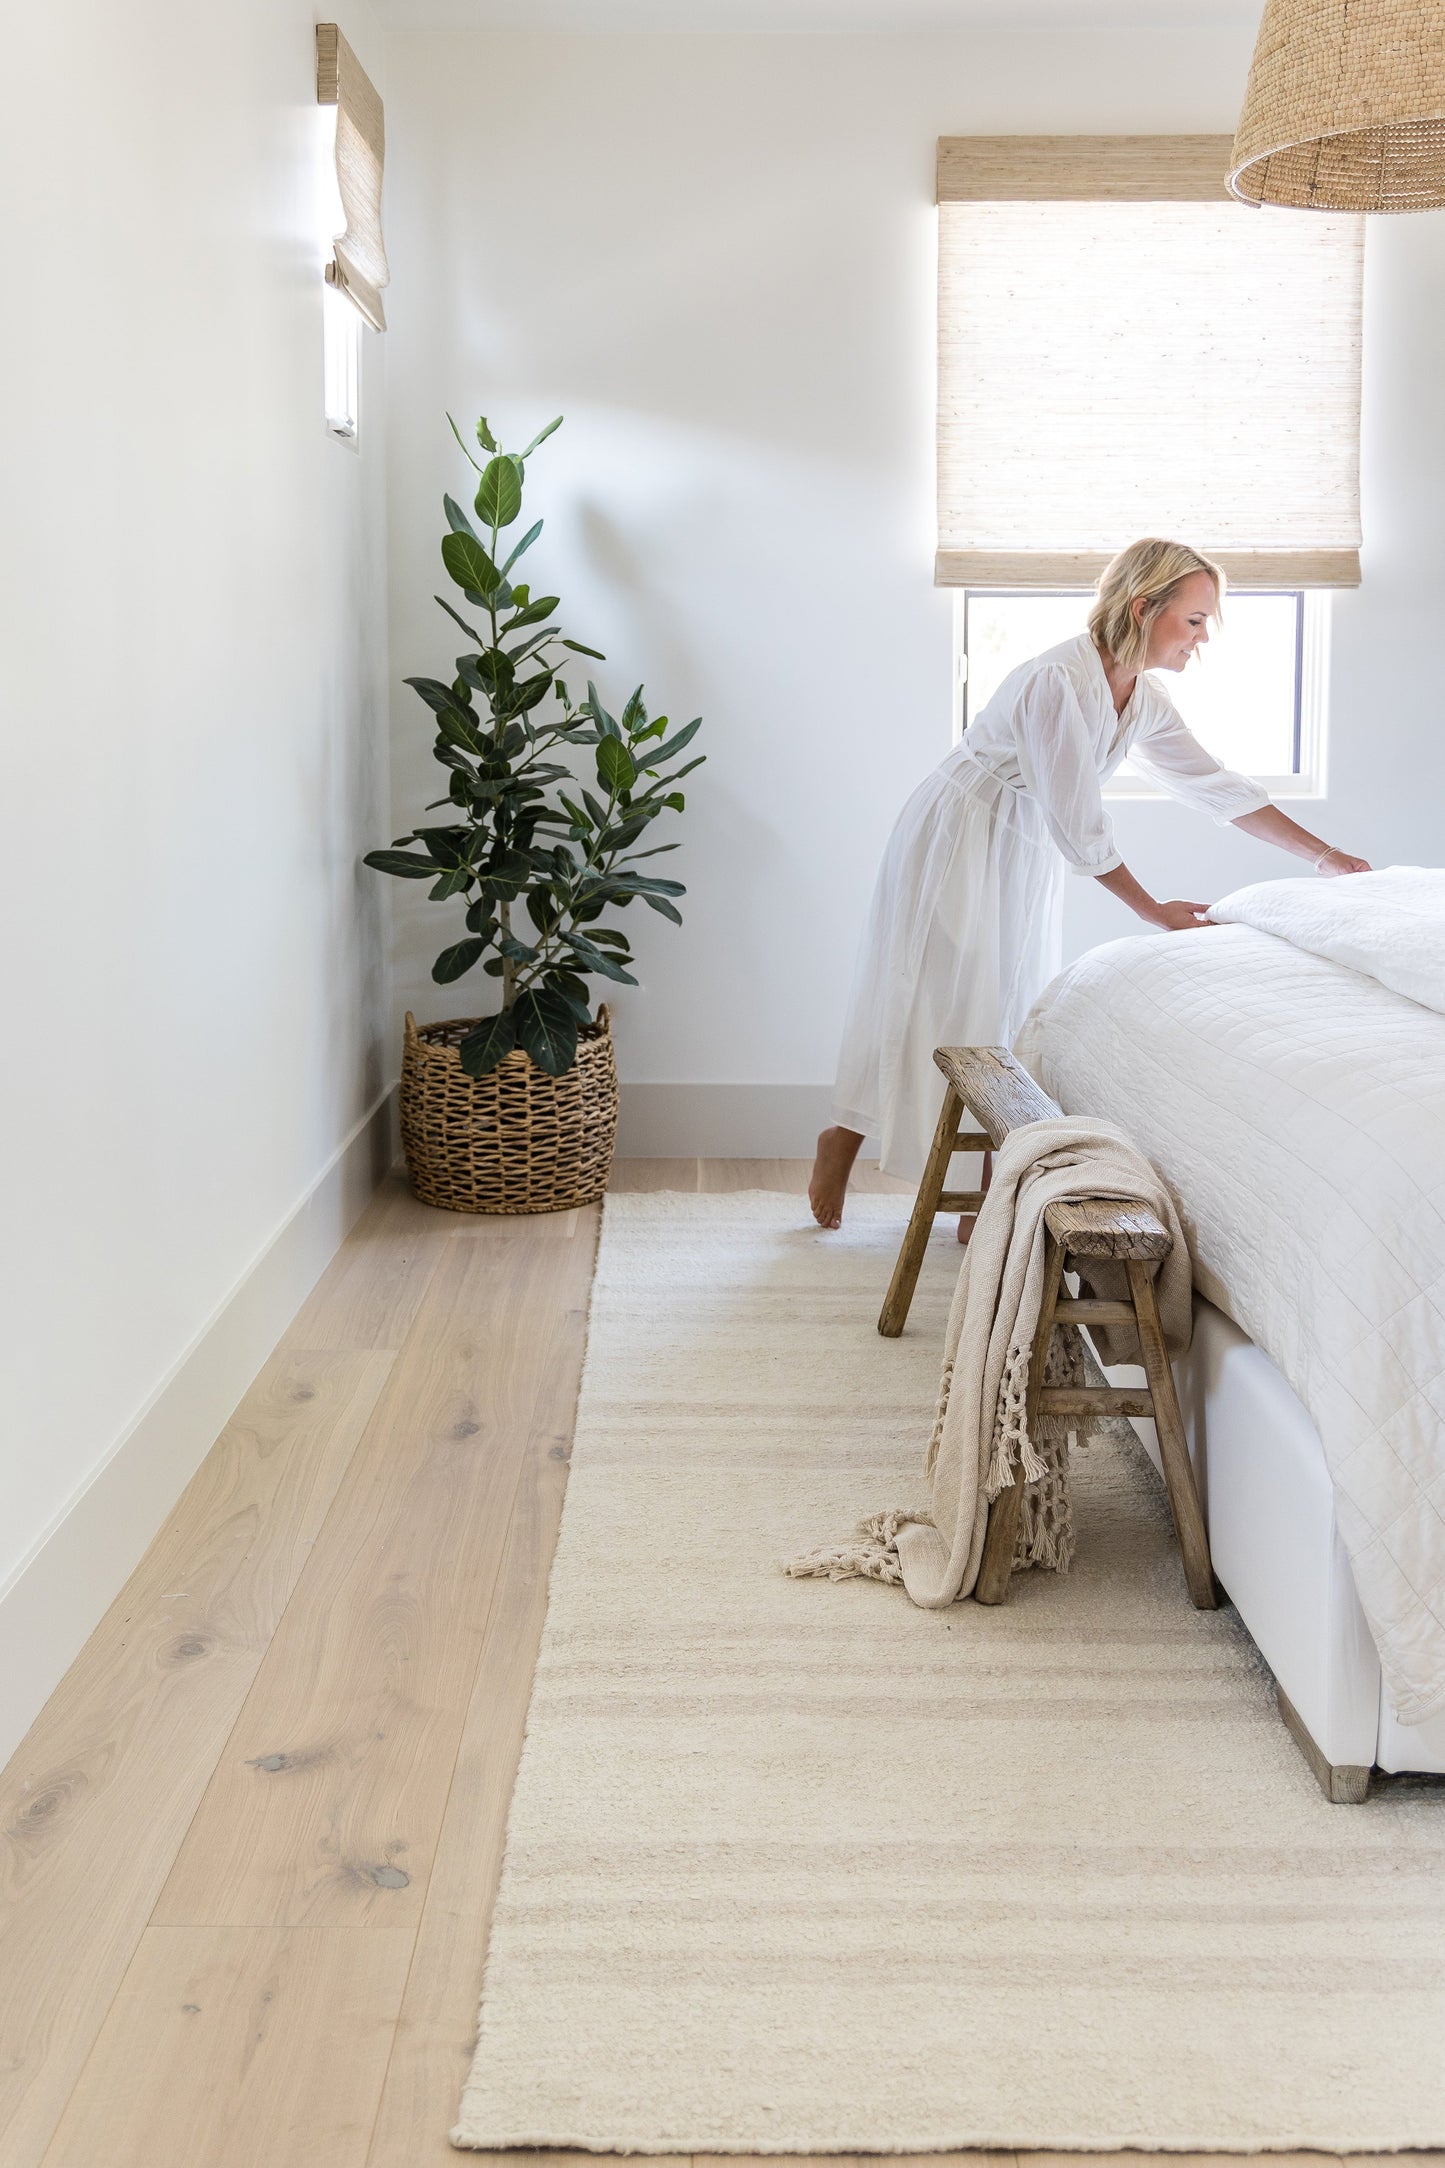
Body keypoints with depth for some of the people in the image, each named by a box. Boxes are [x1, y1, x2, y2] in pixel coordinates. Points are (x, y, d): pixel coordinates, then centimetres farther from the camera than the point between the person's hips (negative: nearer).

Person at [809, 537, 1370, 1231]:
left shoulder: (1144, 700, -1)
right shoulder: (1059, 681, -27)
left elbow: (1216, 784, 7)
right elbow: (1078, 825, -25)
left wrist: (1322, 852, 7)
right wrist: (1151, 909, -18)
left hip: (1025, 858, 8)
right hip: (956, 843, -8)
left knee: (1016, 1012, 5)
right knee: (932, 1008, -1)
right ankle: (841, 1136, 21)